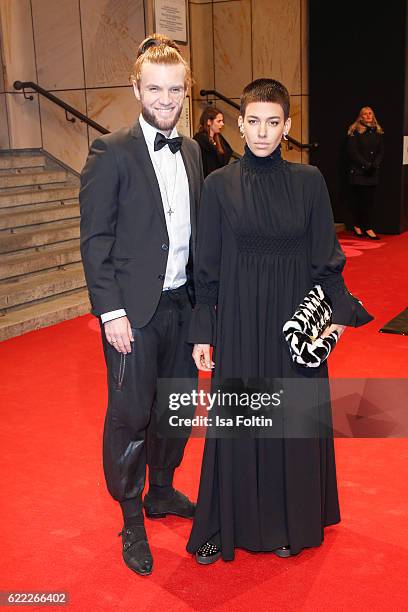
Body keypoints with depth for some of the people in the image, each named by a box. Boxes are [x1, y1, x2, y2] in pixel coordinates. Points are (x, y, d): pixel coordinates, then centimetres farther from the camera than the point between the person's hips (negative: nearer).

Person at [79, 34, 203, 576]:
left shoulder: (191, 152, 9)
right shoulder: (111, 153, -9)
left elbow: (194, 231, 12)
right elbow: (95, 239, -11)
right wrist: (111, 310, -16)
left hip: (182, 303, 6)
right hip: (133, 309, -6)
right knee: (130, 414, 3)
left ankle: (162, 491, 39)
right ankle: (131, 520, 23)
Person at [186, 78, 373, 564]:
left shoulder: (308, 181, 0)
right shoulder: (219, 184, -2)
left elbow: (325, 257, 3)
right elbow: (207, 265, -1)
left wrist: (338, 312, -7)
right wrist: (202, 333, -3)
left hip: (295, 319, 1)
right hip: (239, 319, -1)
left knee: (294, 418, 10)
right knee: (237, 420, 7)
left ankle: (291, 522, 31)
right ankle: (227, 523, 26)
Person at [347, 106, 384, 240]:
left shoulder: (378, 132, 12)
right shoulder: (355, 131, -2)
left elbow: (381, 151, 11)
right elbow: (352, 152, -8)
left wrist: (375, 164, -7)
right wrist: (365, 164, -15)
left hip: (373, 172, 4)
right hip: (358, 171, -4)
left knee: (370, 200, 2)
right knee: (360, 199, -3)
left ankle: (368, 228, 4)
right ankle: (358, 226, 4)